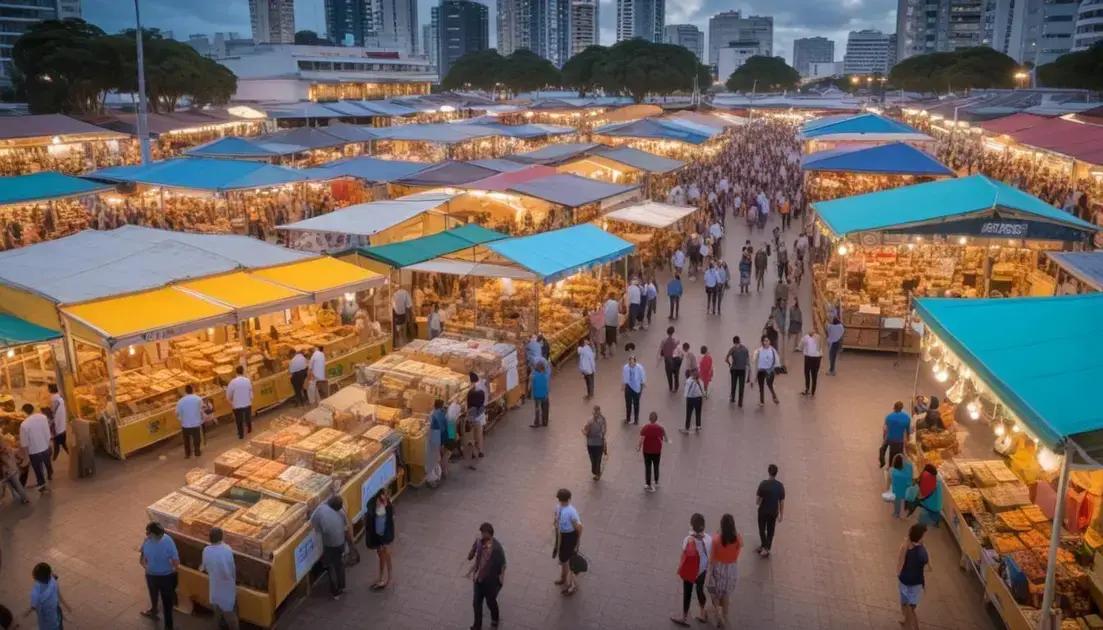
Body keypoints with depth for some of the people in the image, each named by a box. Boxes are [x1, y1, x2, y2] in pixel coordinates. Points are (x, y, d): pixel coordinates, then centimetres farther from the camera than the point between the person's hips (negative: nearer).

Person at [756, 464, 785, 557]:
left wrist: (757, 503, 9)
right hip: (774, 512, 2)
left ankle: (764, 547, 8)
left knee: (762, 529, 18)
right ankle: (767, 549, 26)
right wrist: (781, 515, 6)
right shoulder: (780, 486, -13)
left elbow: (758, 499, -15)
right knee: (770, 531, 18)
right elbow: (782, 502, -5)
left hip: (763, 511, -2)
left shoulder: (763, 484, -21)